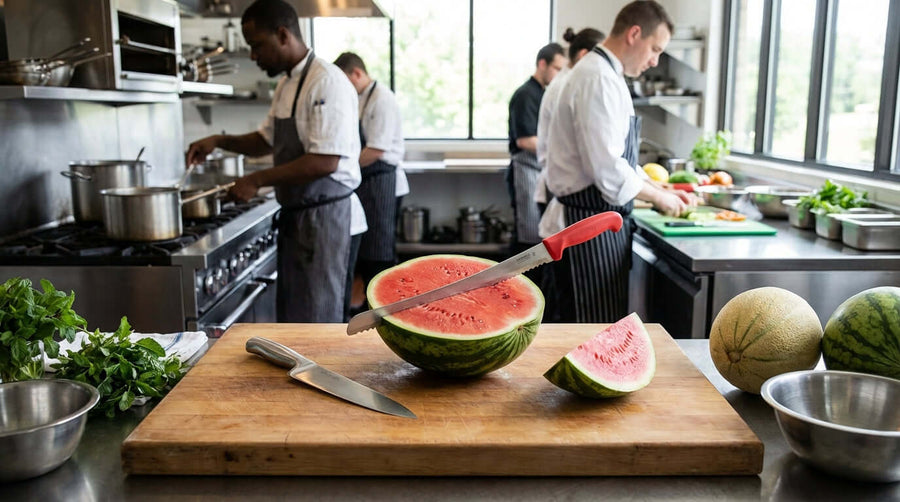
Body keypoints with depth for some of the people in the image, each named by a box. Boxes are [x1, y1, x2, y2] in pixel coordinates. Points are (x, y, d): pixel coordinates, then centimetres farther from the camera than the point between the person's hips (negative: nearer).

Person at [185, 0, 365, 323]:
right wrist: (219, 142, 10)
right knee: (292, 317, 17)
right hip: (297, 218, 9)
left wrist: (258, 180, -19)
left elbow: (325, 161, -25)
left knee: (318, 321, -2)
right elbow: (267, 140, 26)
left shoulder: (326, 82, -17)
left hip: (327, 219, -9)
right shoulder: (287, 84, 13)